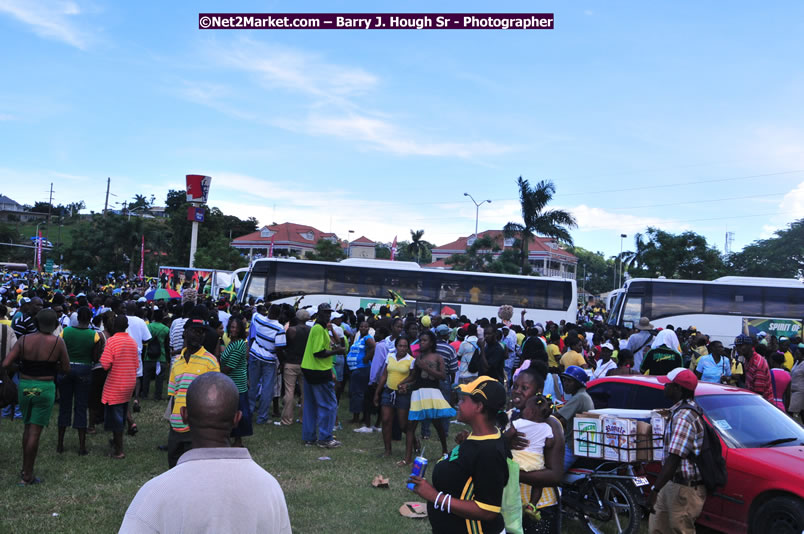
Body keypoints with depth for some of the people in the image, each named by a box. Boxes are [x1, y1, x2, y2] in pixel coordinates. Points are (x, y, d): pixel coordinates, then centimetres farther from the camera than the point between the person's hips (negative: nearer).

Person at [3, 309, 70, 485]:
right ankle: (27, 476, 11)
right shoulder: (57, 342, -10)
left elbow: (6, 364, -8)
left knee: (27, 427, 21)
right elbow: (66, 369, -5)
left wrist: (22, 366, 10)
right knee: (35, 432, 3)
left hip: (24, 386, 3)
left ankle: (25, 469, 28)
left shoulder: (24, 340, -4)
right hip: (45, 388, -3)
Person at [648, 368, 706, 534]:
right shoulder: (688, 409, 10)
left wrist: (655, 490, -28)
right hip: (672, 484, 10)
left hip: (684, 489, -10)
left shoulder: (683, 416, -22)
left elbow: (674, 459, -28)